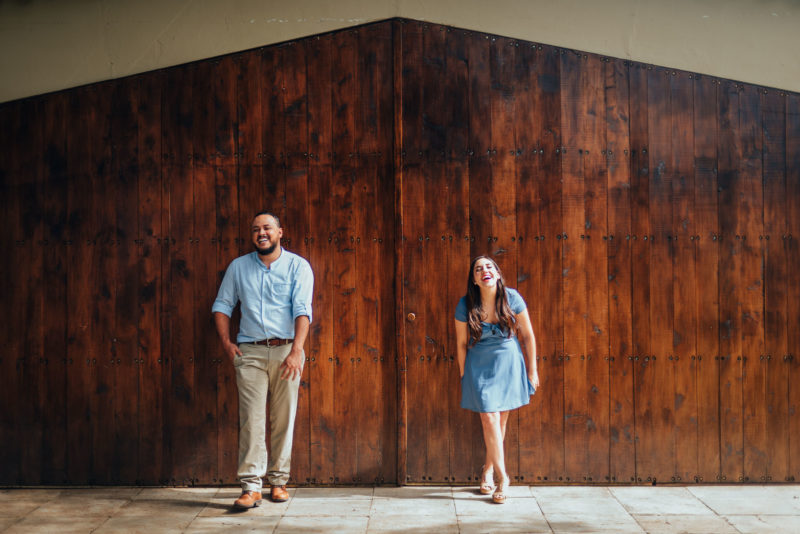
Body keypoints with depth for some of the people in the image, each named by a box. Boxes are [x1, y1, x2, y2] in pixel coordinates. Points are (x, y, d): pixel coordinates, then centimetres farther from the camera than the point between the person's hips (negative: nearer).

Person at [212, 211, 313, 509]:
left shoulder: (297, 266, 2)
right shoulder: (238, 267, 11)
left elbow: (302, 311, -8)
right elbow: (222, 305, 15)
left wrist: (296, 351, -20)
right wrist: (226, 343, 2)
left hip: (286, 350, -1)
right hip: (250, 352, 1)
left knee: (284, 418, 4)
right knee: (251, 418, -7)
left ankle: (278, 481, 16)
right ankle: (251, 486, -7)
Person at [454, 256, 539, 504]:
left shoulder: (511, 298, -12)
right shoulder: (465, 305, -13)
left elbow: (528, 335, -1)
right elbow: (461, 343, -1)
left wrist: (532, 370, 2)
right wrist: (463, 375, 4)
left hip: (509, 363, 2)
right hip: (480, 365, -1)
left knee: (501, 419, 9)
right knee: (490, 420, -7)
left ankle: (488, 469, 29)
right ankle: (502, 477, 6)